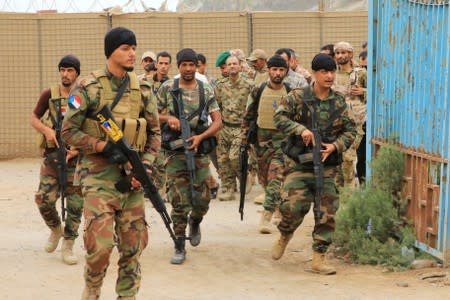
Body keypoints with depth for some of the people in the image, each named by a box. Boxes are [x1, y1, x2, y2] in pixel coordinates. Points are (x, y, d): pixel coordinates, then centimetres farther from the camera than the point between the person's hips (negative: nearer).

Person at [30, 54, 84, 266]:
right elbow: (34, 118, 9)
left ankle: (68, 247, 14)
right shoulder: (49, 94, 1)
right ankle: (55, 229, 24)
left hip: (76, 157, -1)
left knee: (75, 205, 1)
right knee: (44, 200, -6)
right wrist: (47, 130, -11)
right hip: (52, 155, 1)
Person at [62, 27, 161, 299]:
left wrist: (145, 166, -4)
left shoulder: (143, 89, 7)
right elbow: (69, 130, -5)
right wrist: (104, 147, -17)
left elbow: (155, 133, 11)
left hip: (132, 177, 4)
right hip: (99, 176, -4)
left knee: (133, 244, 7)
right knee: (100, 244, -10)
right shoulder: (89, 88, -6)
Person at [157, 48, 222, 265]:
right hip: (175, 152, -1)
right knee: (179, 202, -2)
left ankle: (195, 223, 36)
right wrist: (168, 118, -11)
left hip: (199, 152, 1)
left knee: (202, 200, 2)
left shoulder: (206, 90, 4)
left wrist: (200, 137, -14)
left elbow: (218, 122, 1)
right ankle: (180, 247, 7)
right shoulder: (167, 88, 2)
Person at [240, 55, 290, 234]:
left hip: (283, 139, -2)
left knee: (275, 178, -13)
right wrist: (243, 140, 2)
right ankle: (278, 204, 37)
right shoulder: (258, 91, 0)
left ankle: (266, 217, -14)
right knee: (264, 178, 13)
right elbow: (248, 117, 5)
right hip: (261, 138, 2)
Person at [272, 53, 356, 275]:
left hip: (326, 164, 3)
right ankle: (285, 236, 22)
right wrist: (301, 129, -22)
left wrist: (335, 146, -9)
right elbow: (279, 117, -8)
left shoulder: (339, 102, 6)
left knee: (327, 212, -1)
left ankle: (319, 258, 8)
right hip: (299, 163, -3)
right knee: (293, 205, -12)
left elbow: (350, 130, 8)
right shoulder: (298, 97, -3)